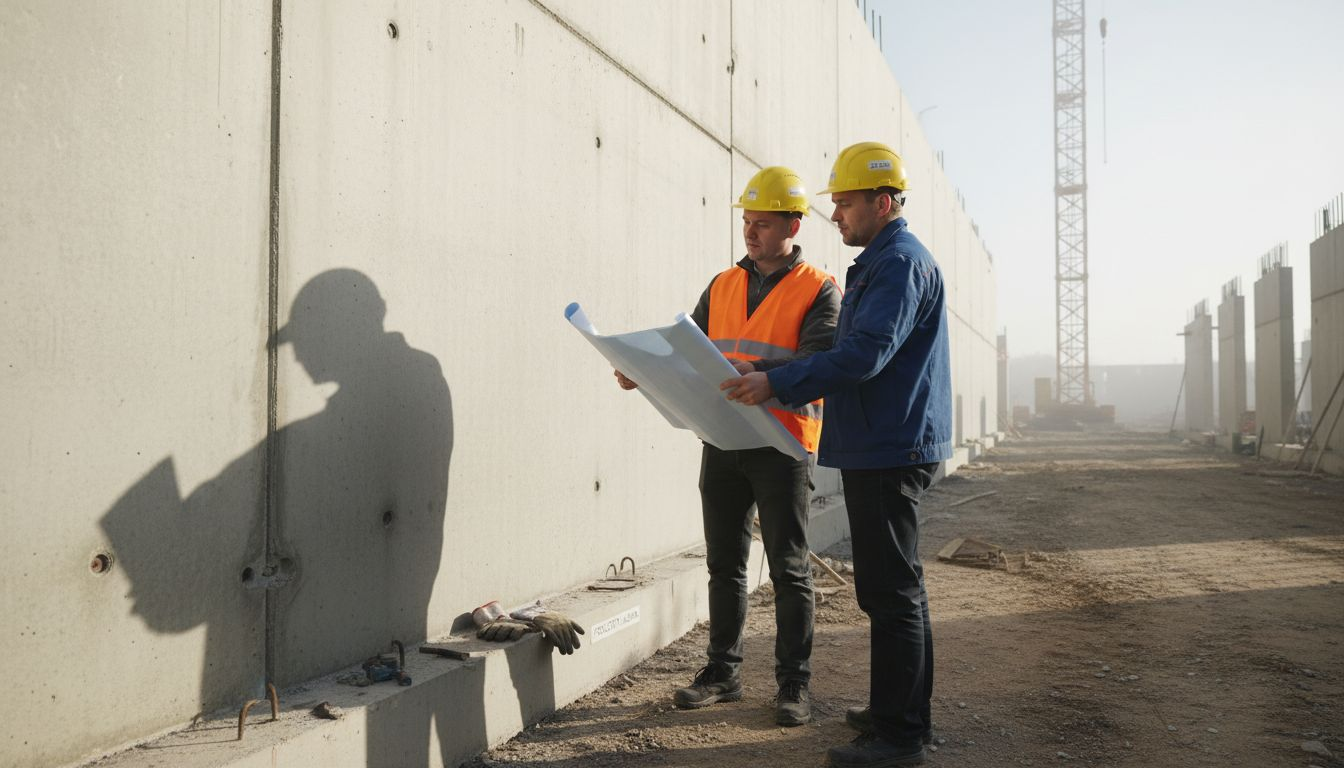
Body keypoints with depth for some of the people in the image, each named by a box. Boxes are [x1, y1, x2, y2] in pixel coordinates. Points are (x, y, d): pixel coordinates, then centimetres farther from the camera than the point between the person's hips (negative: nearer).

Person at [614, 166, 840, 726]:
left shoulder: (820, 291, -4)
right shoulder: (722, 286, 13)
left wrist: (756, 372, -33)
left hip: (783, 446, -5)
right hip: (722, 443, 5)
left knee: (788, 570, 4)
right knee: (724, 565, 12)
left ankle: (793, 684, 15)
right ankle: (722, 672, 24)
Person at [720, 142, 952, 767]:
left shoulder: (900, 263, -14)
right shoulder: (880, 262, 20)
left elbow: (863, 356, -24)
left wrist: (777, 383, -24)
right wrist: (780, 382, 19)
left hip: (890, 450, -11)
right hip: (882, 448, 11)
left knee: (891, 591, -6)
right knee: (895, 587, 16)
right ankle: (902, 710, 28)